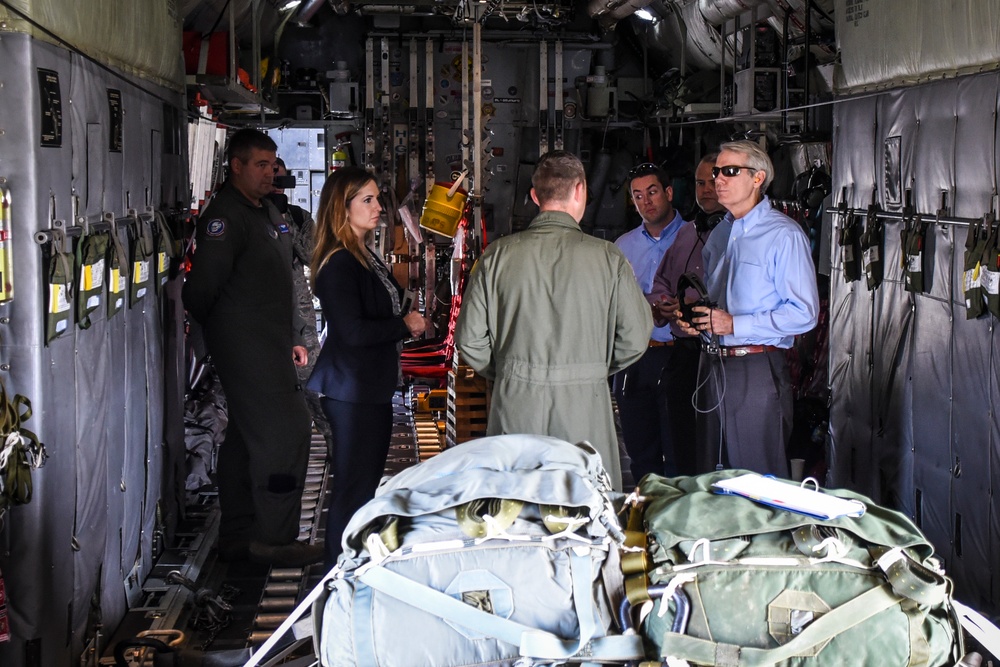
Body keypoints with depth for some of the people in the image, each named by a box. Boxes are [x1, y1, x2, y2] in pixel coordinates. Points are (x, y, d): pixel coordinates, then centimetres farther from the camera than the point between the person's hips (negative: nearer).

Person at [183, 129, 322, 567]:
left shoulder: (266, 214, 20)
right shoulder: (225, 216, -12)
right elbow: (204, 284, -17)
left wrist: (293, 336, 23)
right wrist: (211, 328, -1)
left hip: (270, 343, 10)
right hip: (245, 345, -10)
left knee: (246, 436, 12)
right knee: (286, 430, -12)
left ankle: (237, 534, 18)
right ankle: (274, 538, -7)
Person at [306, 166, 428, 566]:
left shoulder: (365, 257, 13)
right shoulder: (338, 264, -18)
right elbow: (352, 331, -24)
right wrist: (405, 325, -13)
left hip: (372, 387, 10)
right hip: (351, 391, -10)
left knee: (367, 481, 16)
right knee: (353, 486, -5)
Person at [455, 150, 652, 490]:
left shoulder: (498, 255, -1)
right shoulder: (608, 258, -4)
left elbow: (470, 338, 1)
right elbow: (635, 338, -2)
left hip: (514, 402, 2)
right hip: (584, 403, -2)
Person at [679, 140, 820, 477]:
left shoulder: (783, 235, -9)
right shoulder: (719, 232, 16)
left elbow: (804, 313, -17)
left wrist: (735, 324, -19)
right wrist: (694, 318, 5)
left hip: (757, 370, -7)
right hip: (713, 366, 7)